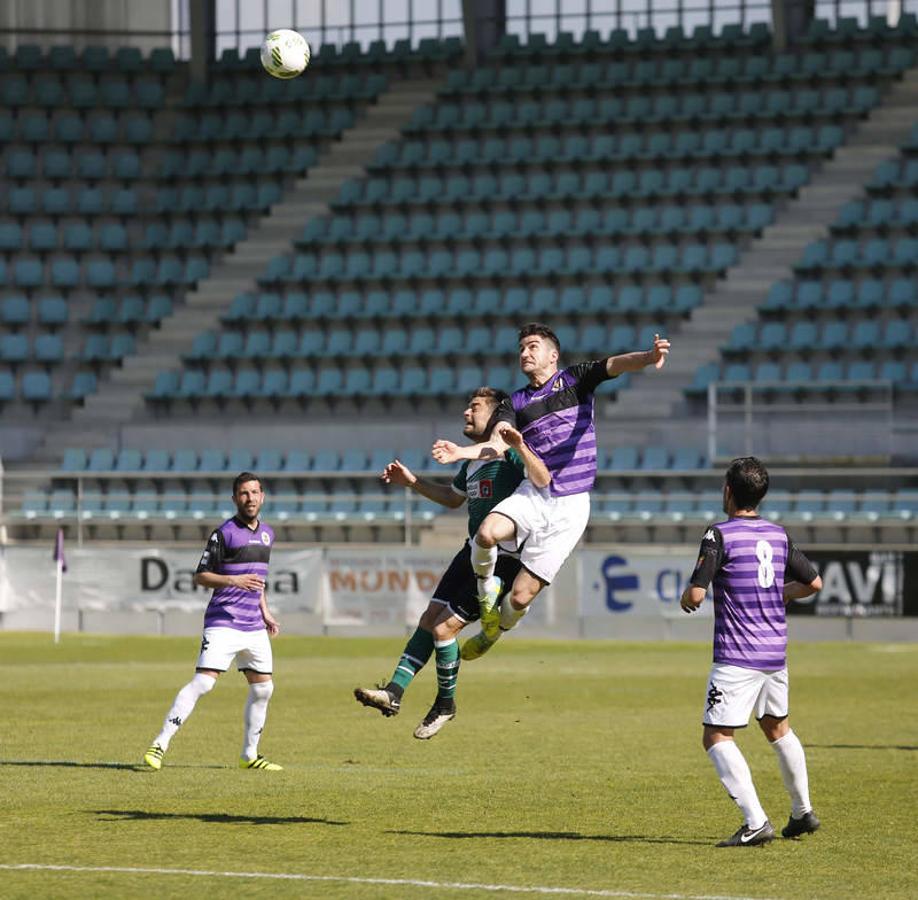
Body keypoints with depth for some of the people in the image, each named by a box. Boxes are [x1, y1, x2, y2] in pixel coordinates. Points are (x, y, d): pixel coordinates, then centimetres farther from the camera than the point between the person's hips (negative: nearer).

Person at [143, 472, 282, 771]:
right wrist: (233, 581, -22)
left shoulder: (267, 533, 14)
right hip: (223, 622, -7)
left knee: (263, 689, 8)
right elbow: (200, 576, -8)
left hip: (254, 627, 7)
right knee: (202, 682, -17)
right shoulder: (224, 533, -8)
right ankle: (159, 745, -16)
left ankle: (249, 755, 21)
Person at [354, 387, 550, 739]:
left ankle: (445, 705, 9)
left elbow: (543, 482, -32)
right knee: (429, 619, 3)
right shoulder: (472, 461, 15)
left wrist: (520, 447, -43)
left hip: (503, 561, -9)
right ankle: (393, 693, 4)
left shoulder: (511, 456, -14)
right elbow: (453, 497, 34)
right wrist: (412, 482, 26)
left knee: (443, 628, -9)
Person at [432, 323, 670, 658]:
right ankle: (486, 589, -1)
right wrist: (460, 453, -24)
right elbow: (497, 444, -3)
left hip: (571, 506, -2)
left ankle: (494, 631, 28)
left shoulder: (574, 379, 4)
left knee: (521, 595, -6)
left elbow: (615, 365, -13)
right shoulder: (515, 403, 11)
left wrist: (649, 356, -34)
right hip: (533, 495, 2)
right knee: (487, 532, -32)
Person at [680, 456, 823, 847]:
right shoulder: (778, 535, 8)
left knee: (717, 737, -5)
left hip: (737, 656, -7)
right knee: (777, 727, 25)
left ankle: (756, 822, -17)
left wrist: (687, 597, 6)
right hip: (776, 653, 7)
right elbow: (813, 583, 16)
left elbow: (695, 594, -17)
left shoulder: (720, 535, -12)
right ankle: (803, 812, 33)